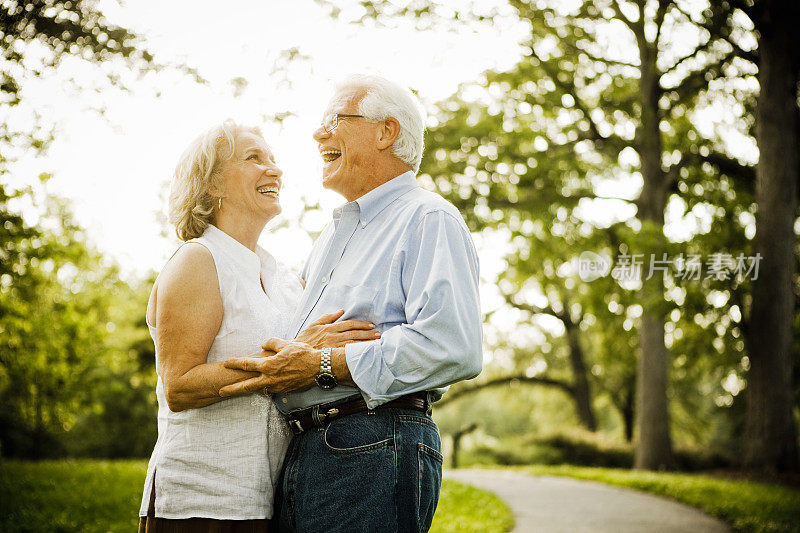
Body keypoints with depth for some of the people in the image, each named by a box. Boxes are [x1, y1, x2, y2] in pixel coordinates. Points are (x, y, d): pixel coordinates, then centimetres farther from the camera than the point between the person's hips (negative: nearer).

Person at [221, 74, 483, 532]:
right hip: (303, 453, 8)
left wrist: (324, 366, -17)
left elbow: (451, 347, -21)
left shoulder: (428, 219, -4)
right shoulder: (333, 236, 26)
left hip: (374, 452, -8)